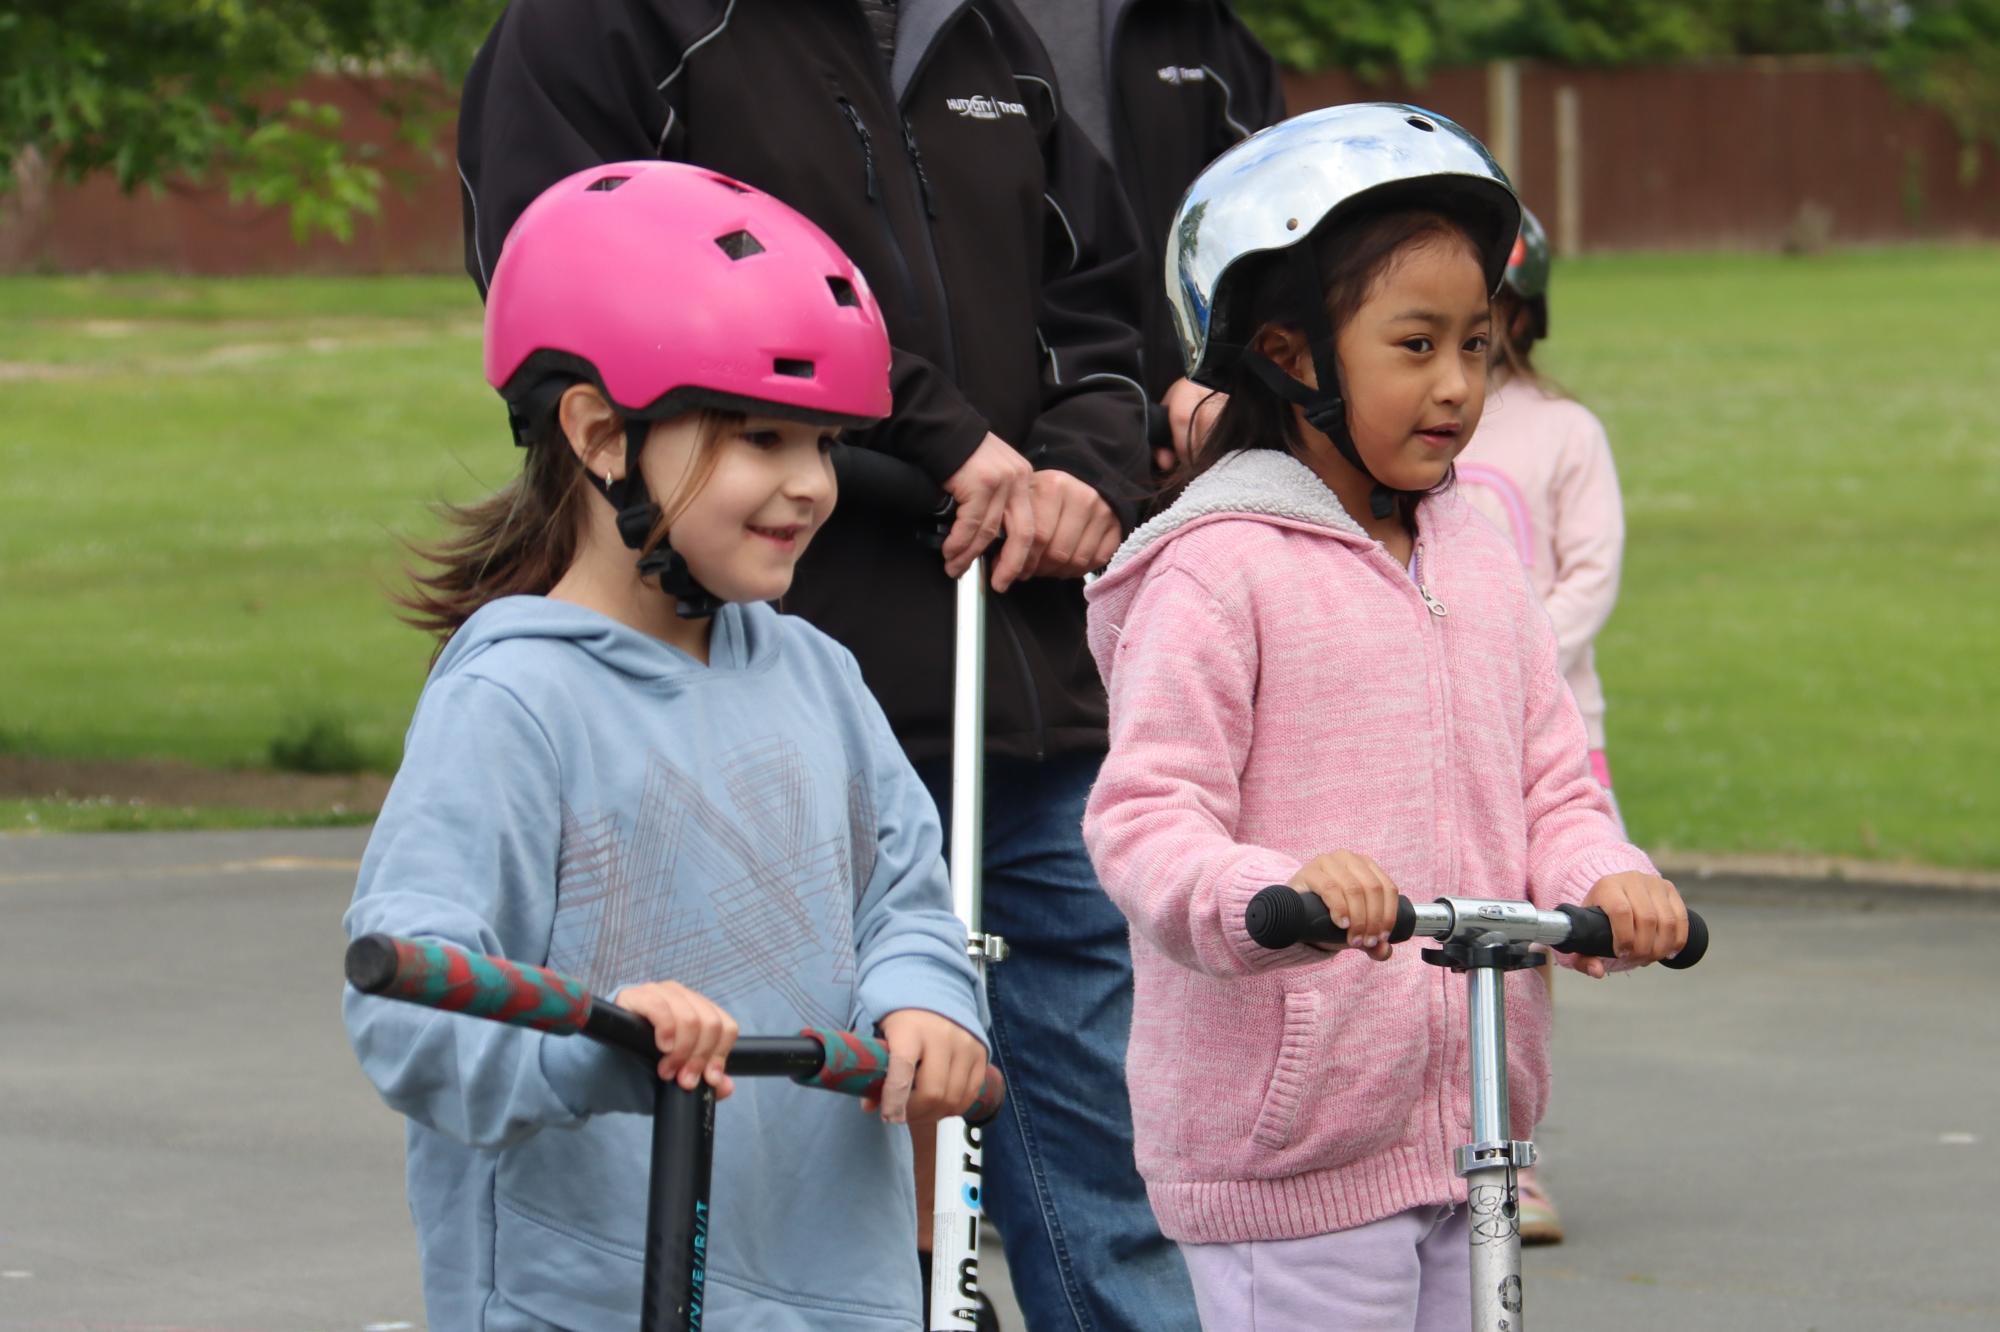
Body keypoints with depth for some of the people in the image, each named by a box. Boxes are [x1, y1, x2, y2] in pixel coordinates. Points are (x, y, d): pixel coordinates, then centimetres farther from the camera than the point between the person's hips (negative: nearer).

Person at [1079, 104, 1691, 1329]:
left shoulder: (1479, 559, 13)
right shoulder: (1218, 570, -9)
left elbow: (1550, 782, 15)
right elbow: (1146, 820, -16)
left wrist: (1602, 879, -8)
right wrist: (1275, 892, -36)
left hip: (1465, 1127, 7)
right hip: (1287, 1138, -7)